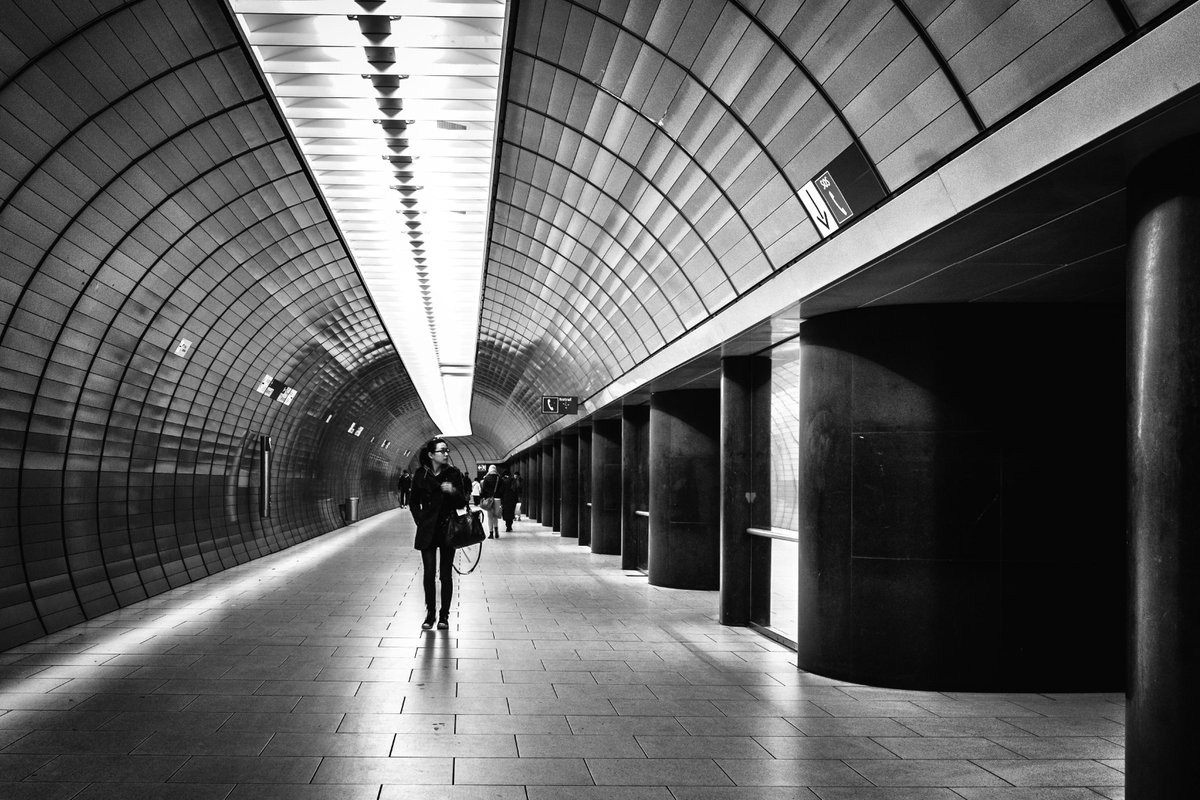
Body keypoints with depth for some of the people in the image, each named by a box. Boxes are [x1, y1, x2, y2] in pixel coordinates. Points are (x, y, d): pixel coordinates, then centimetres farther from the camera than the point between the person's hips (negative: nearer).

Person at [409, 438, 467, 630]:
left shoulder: (454, 474, -2)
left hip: (448, 529, 0)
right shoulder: (421, 475, -1)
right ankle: (430, 614, 10)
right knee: (429, 573, -2)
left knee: (446, 575, 2)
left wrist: (454, 492, -18)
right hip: (427, 531, 0)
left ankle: (444, 616, 10)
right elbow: (414, 503, 11)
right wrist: (421, 521, 2)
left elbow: (462, 503, 1)